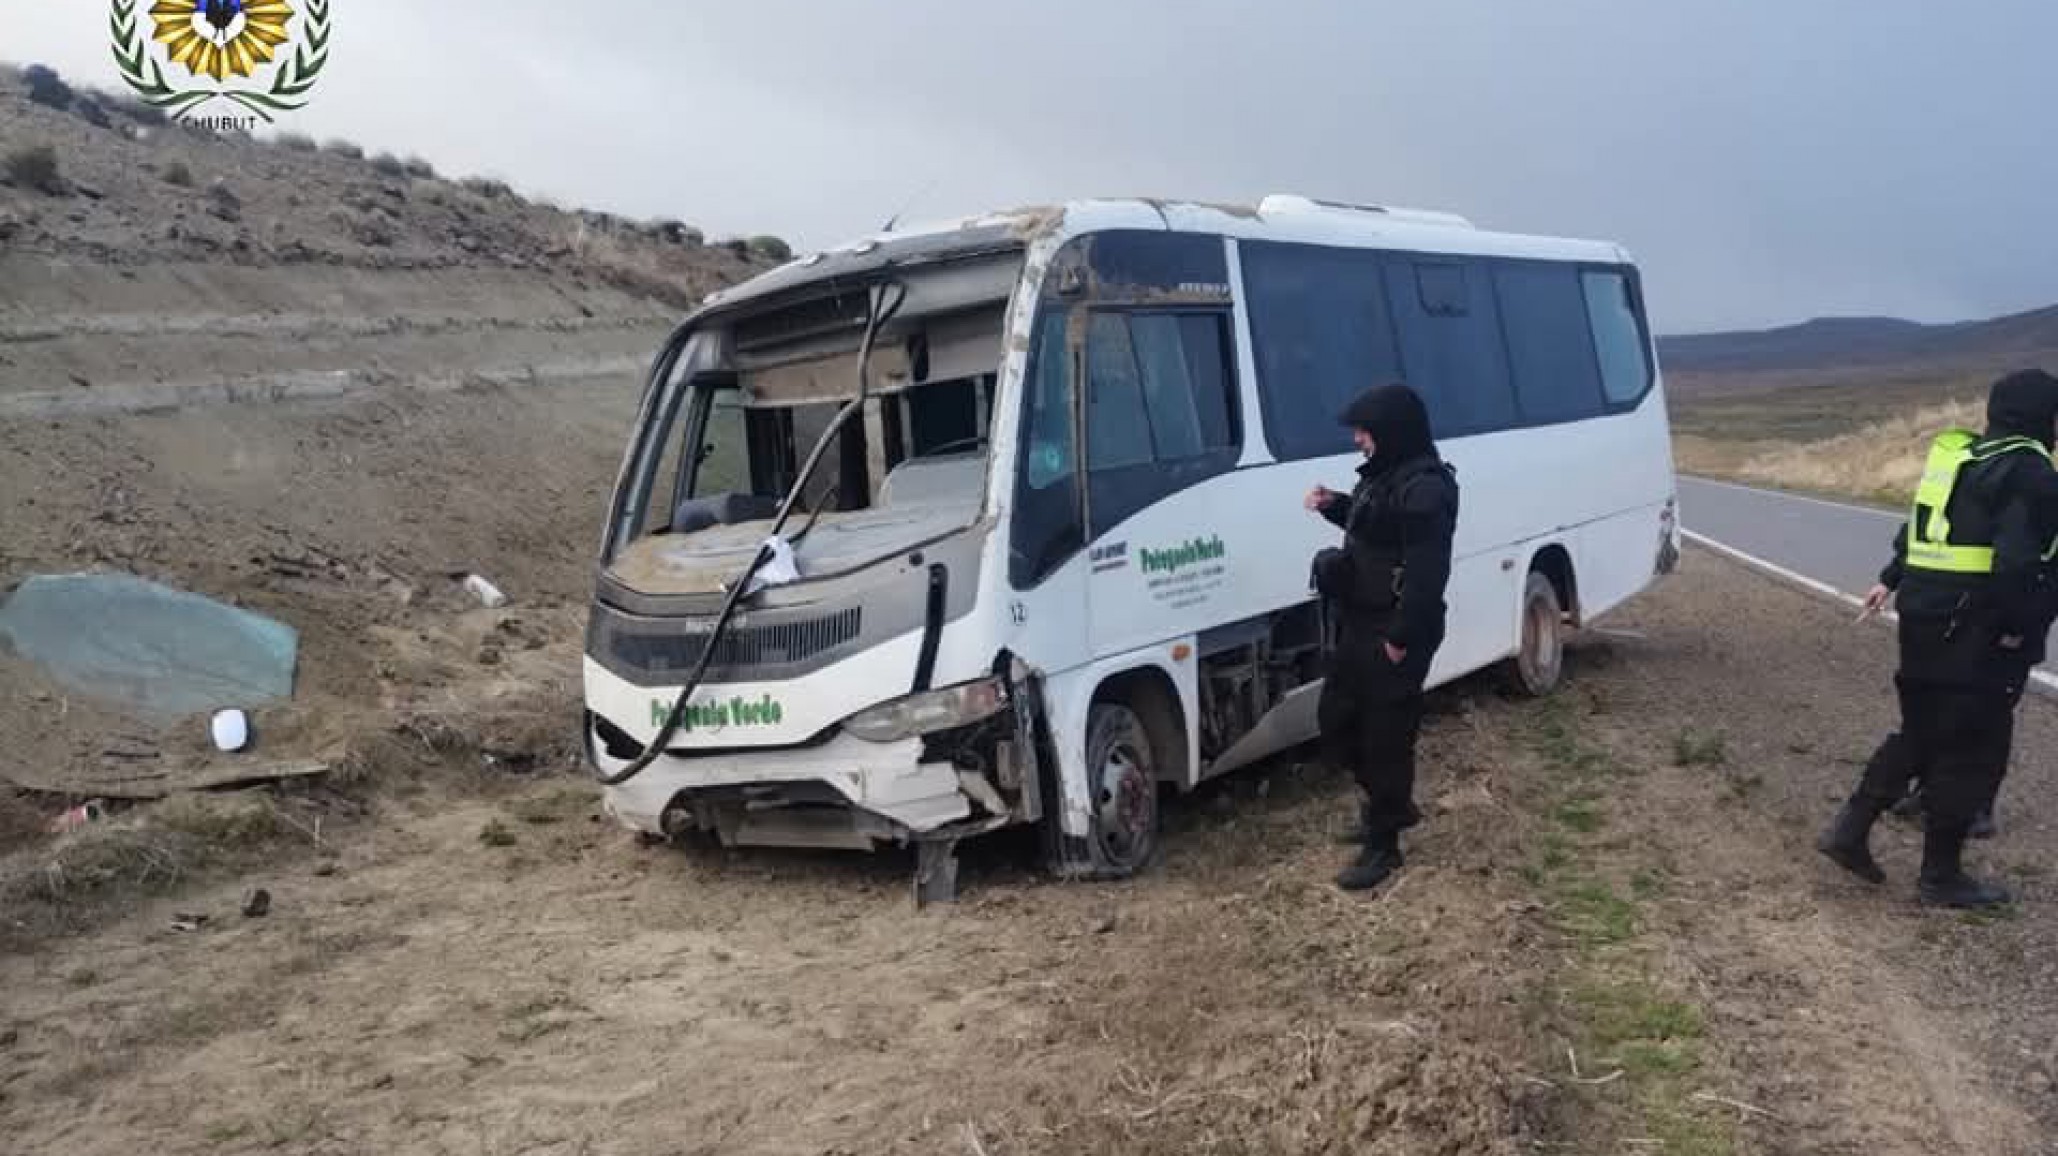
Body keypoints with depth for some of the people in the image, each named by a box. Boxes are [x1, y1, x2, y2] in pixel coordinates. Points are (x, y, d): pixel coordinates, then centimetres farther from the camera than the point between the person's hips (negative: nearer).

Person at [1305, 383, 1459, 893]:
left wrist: (1402, 637, -24)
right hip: (1360, 627, 10)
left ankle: (1383, 845, 12)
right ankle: (1390, 805, 37)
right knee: (1336, 720, 18)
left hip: (1394, 636, -10)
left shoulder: (1426, 489, -21)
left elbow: (1427, 573, -24)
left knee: (1386, 735, 0)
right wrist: (1334, 506, 10)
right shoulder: (1386, 475, 11)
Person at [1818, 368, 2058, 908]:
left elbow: (1923, 529, 23)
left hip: (1927, 619, 9)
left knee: (1921, 732, 19)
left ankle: (1851, 828, 16)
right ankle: (1941, 874, 11)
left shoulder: (1958, 455, 13)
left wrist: (1892, 580, 31)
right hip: (1978, 630, -9)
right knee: (1972, 751, 2)